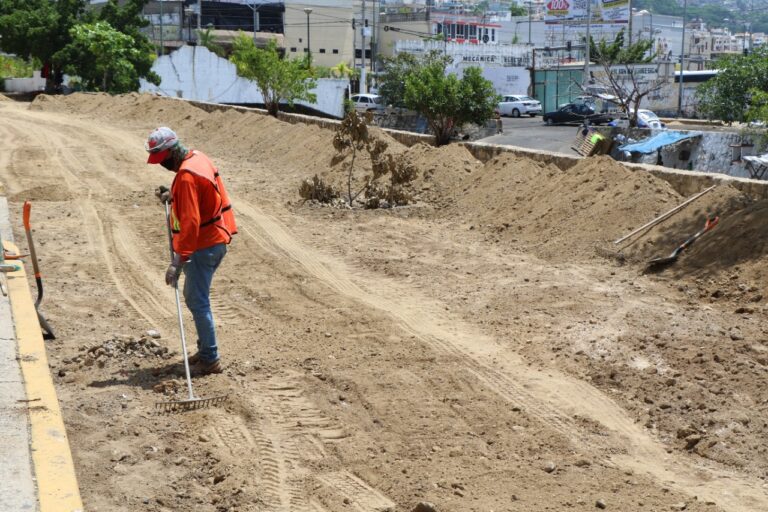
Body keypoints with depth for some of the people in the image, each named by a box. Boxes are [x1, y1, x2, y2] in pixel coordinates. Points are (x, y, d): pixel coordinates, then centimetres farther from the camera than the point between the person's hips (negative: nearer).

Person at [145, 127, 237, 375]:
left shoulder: (187, 175, -23)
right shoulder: (197, 157, 7)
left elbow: (190, 223, -28)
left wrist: (178, 261, -30)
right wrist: (173, 195, 11)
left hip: (204, 245, -10)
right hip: (215, 238, 10)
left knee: (197, 301, -5)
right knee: (194, 296, 19)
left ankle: (210, 360, 0)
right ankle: (205, 350, 26)